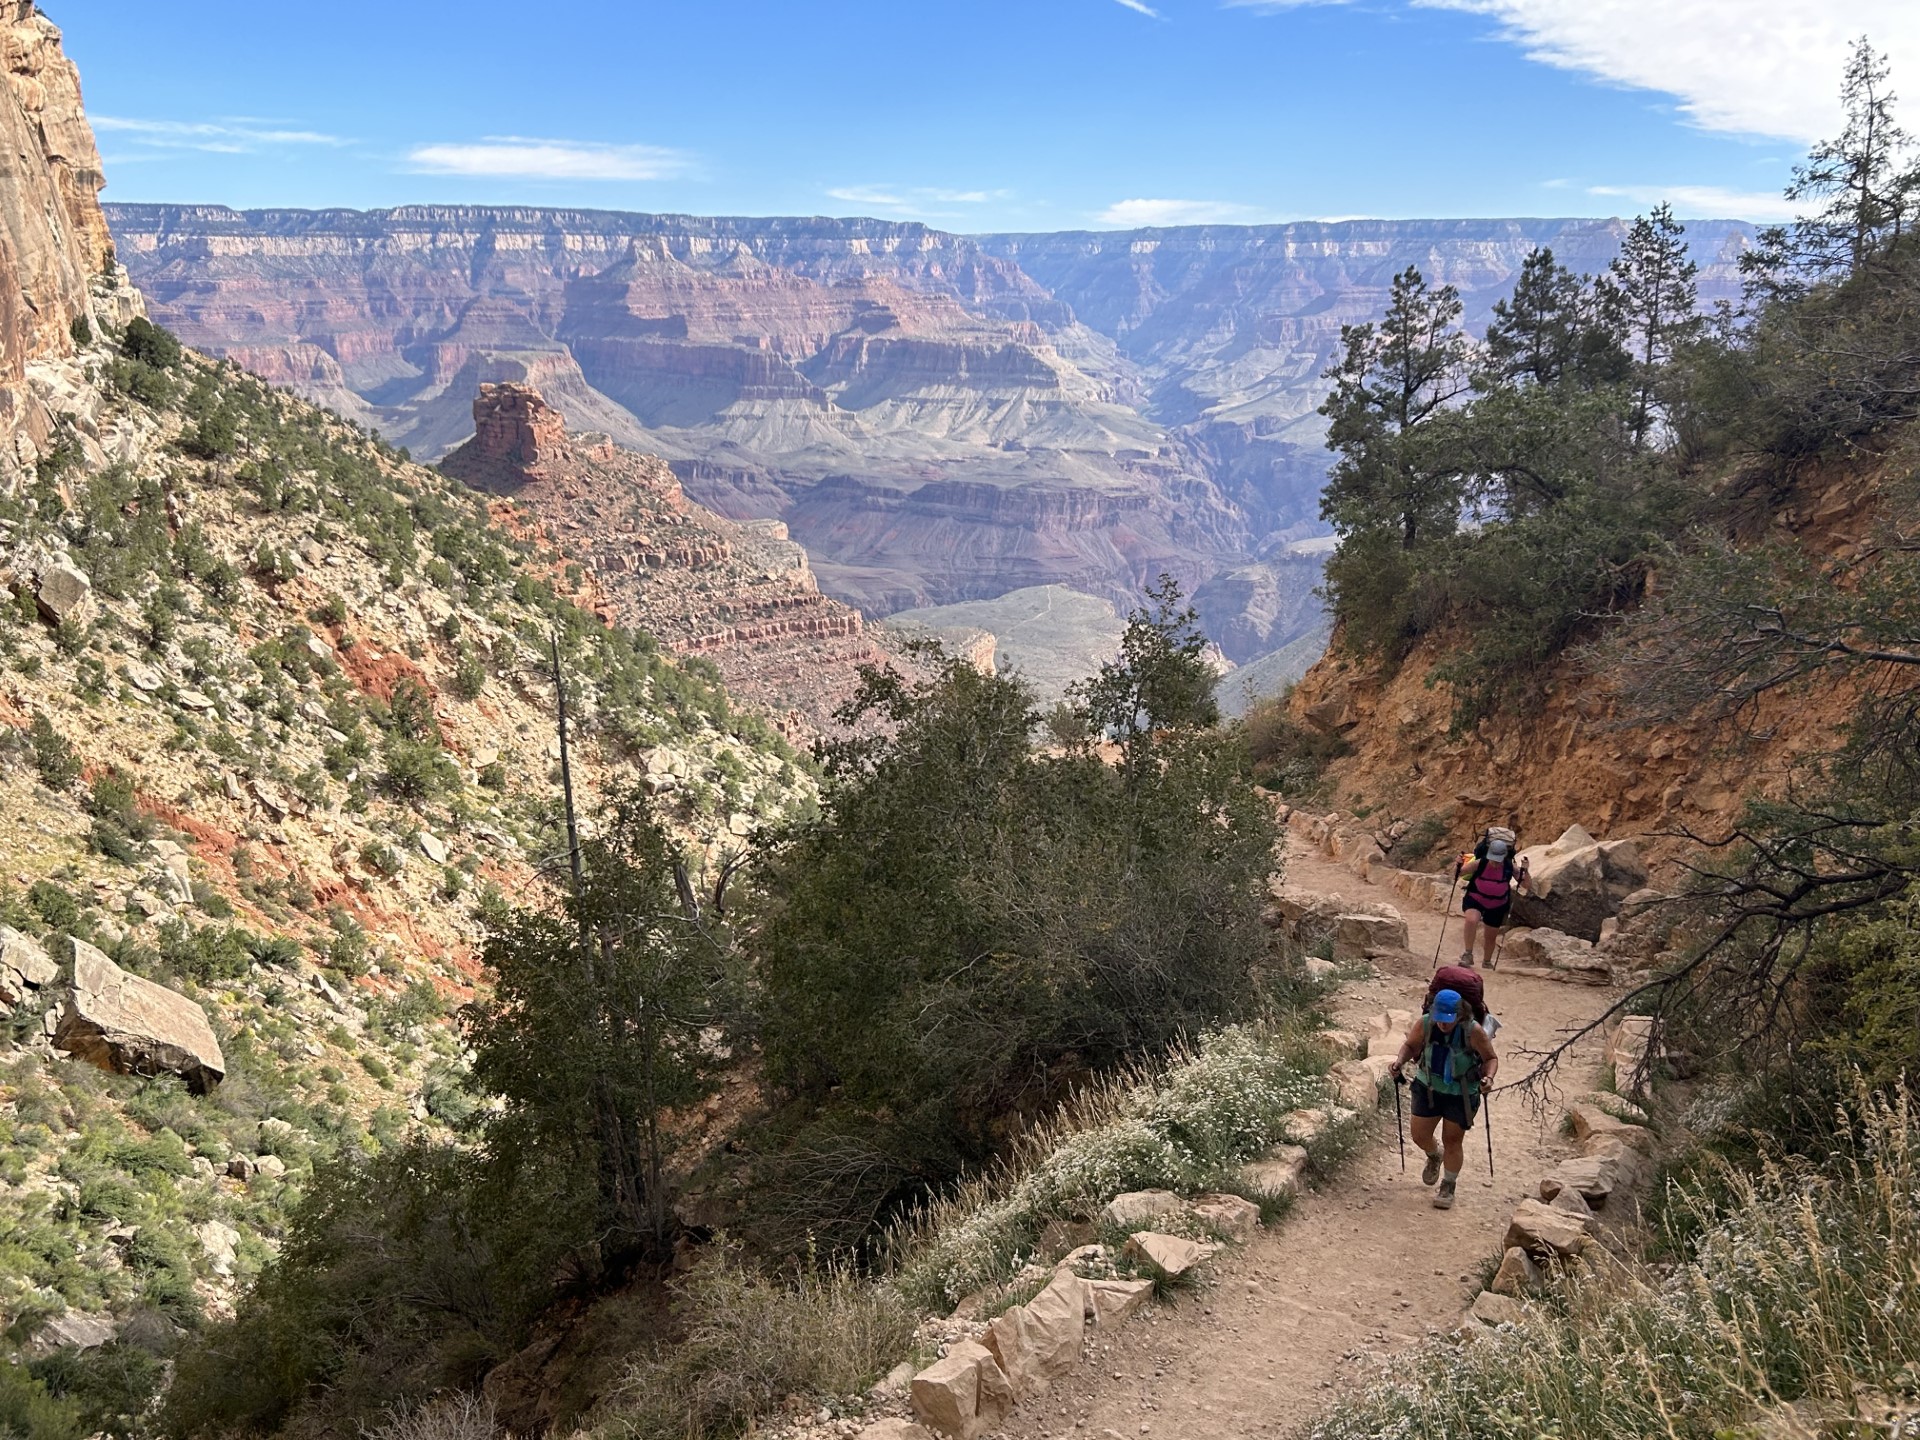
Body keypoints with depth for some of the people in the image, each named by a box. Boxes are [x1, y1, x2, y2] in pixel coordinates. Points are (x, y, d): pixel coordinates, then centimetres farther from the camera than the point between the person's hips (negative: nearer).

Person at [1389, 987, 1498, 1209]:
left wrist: (1488, 1076, -29)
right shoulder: (1424, 1024, -18)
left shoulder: (1473, 1031, -24)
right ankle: (1434, 1156, 45)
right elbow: (1410, 1045, 1)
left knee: (1453, 1140, 8)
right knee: (1419, 1135, 8)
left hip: (1461, 1095, -3)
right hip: (1428, 1088, 3)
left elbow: (1491, 1058, -10)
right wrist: (1400, 1060, -18)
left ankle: (1448, 1186, 31)